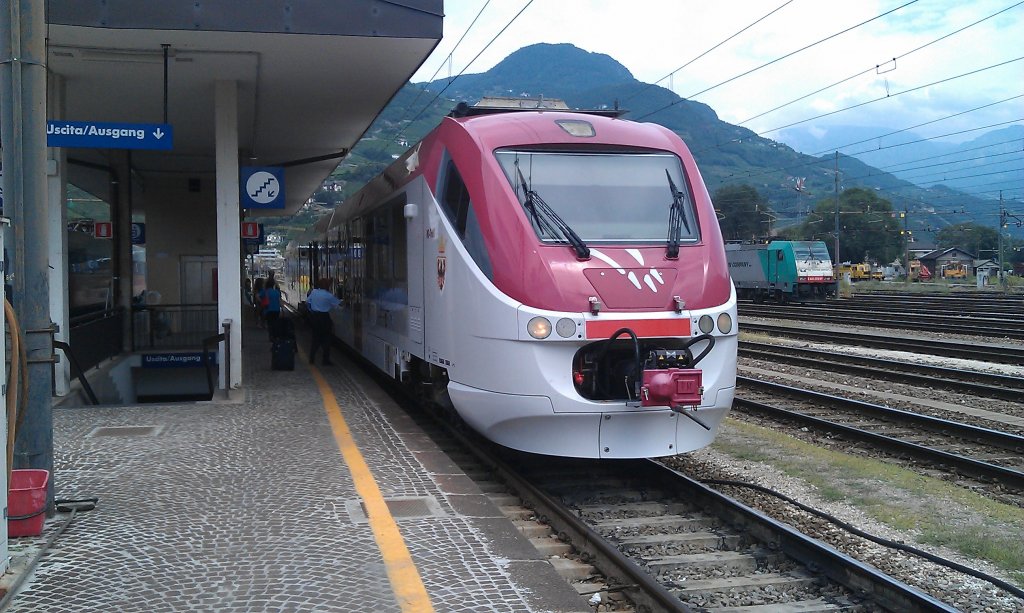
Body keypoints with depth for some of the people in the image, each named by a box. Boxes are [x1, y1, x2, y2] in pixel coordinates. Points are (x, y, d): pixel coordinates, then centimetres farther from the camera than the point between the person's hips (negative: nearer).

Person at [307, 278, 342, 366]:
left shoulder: (313, 292, 0)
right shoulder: (328, 295, -15)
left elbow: (307, 302, 7)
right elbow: (338, 303, -9)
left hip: (314, 316, 6)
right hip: (324, 318, -6)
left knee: (316, 337, 17)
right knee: (326, 339, 5)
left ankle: (312, 358, 19)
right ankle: (326, 360, 6)